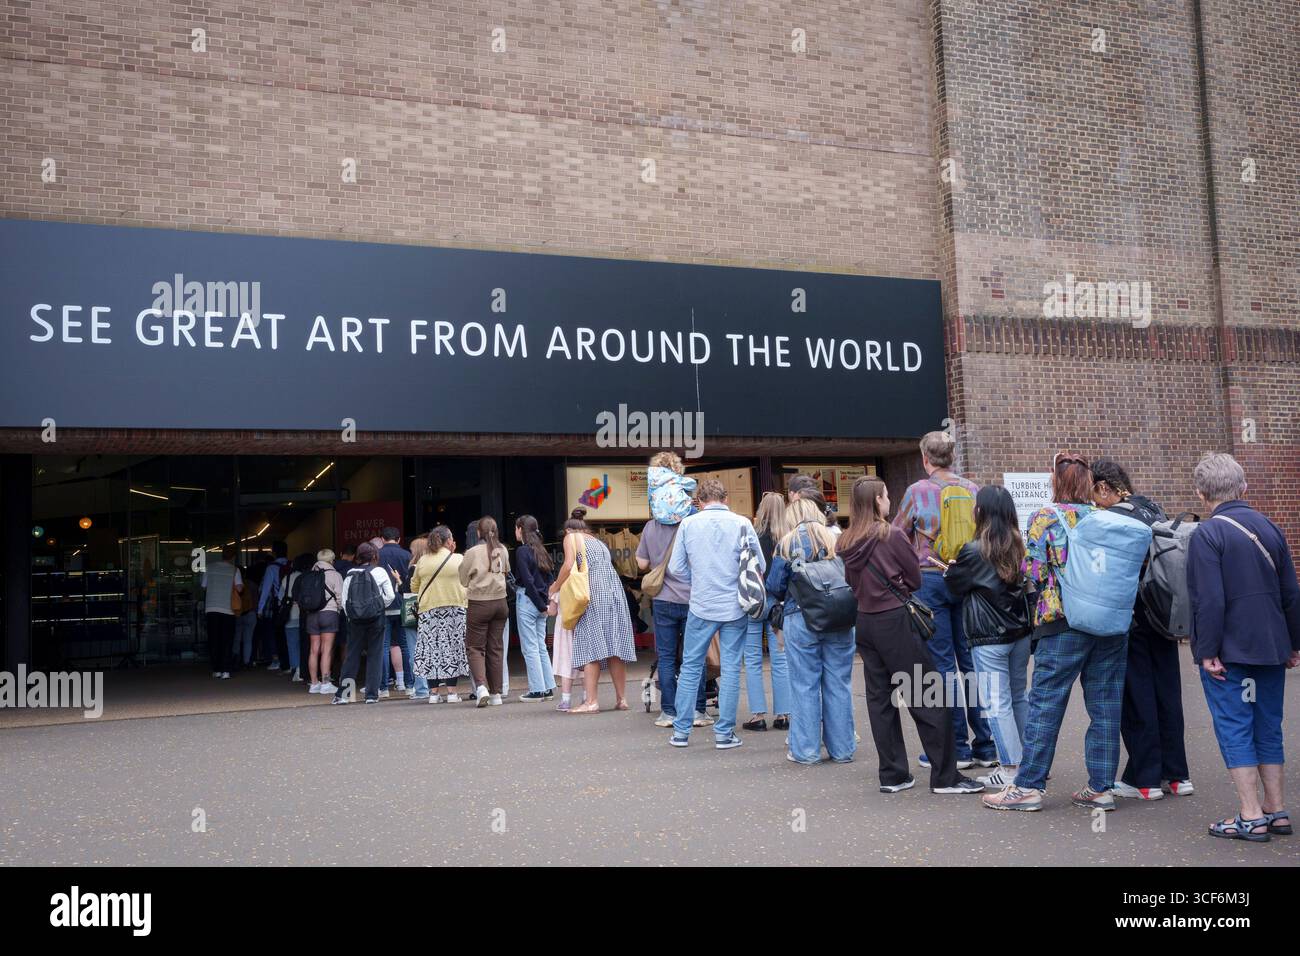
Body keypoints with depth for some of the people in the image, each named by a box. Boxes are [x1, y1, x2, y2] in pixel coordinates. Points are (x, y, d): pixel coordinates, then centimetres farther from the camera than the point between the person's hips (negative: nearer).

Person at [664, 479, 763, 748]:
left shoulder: (688, 524, -3)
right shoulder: (742, 523, -5)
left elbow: (676, 567, 1)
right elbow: (760, 566, 0)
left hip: (701, 606, 1)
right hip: (735, 607, -1)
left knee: (690, 667, 11)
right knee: (731, 668, 6)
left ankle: (681, 731, 14)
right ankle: (724, 733, 9)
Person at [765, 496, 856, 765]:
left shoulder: (786, 543, 0)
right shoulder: (836, 539, 5)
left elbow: (775, 586, -2)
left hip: (801, 619, -2)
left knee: (804, 685, 4)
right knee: (838, 684, 8)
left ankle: (805, 749, 7)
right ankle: (842, 748, 14)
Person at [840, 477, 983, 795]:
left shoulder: (846, 543, 4)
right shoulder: (892, 535, -12)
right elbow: (915, 579, -3)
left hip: (864, 622, 7)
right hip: (895, 622, -7)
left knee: (879, 700, 11)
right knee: (929, 699, 0)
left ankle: (892, 775, 15)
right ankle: (945, 777, 1)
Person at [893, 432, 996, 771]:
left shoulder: (918, 491, -6)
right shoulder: (972, 490, 4)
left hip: (930, 580, -4)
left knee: (942, 663, 2)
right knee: (971, 660, 9)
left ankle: (956, 747, 4)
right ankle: (985, 746, 12)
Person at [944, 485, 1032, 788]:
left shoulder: (974, 551, -14)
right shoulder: (1019, 545, 3)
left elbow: (955, 587, -1)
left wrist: (949, 570, 20)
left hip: (989, 638, -6)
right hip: (1020, 632, 6)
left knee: (997, 702, -1)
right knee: (1020, 696, 16)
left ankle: (1011, 768, 1)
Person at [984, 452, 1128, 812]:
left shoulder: (1045, 518, -4)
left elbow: (1033, 572, -7)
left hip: (1064, 623, -4)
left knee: (1045, 703, 1)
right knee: (1105, 704, 8)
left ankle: (1028, 786, 5)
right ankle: (1101, 788, 12)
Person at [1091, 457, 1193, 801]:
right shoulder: (1154, 509, 8)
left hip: (1131, 618, -7)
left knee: (1136, 697, 1)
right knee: (1167, 691, 13)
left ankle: (1144, 779, 7)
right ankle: (1176, 775, 20)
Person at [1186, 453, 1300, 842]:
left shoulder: (1206, 535, -13)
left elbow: (1209, 600, -18)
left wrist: (1207, 652, -12)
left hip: (1229, 651, -6)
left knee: (1234, 729, 0)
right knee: (1268, 727, 15)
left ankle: (1251, 818, 1)